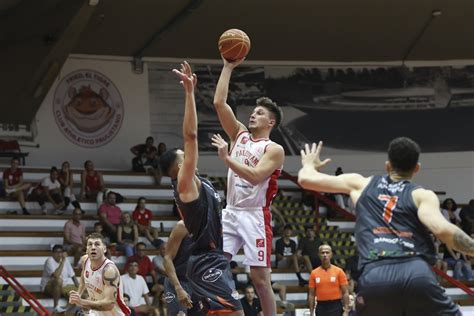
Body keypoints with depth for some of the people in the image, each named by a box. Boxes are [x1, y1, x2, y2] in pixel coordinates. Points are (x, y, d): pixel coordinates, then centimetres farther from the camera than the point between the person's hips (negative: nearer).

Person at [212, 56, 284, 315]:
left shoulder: (274, 150, -5)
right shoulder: (240, 134, 12)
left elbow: (255, 177, -20)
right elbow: (219, 103, 4)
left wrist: (226, 157, -22)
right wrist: (228, 67, 2)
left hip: (255, 216, -5)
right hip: (230, 213, 6)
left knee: (259, 276, -5)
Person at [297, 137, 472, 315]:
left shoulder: (361, 184, 26)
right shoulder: (422, 195, 15)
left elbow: (306, 179, 32)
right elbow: (443, 230, -5)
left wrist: (309, 164, 54)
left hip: (374, 276, 2)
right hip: (416, 274, -2)